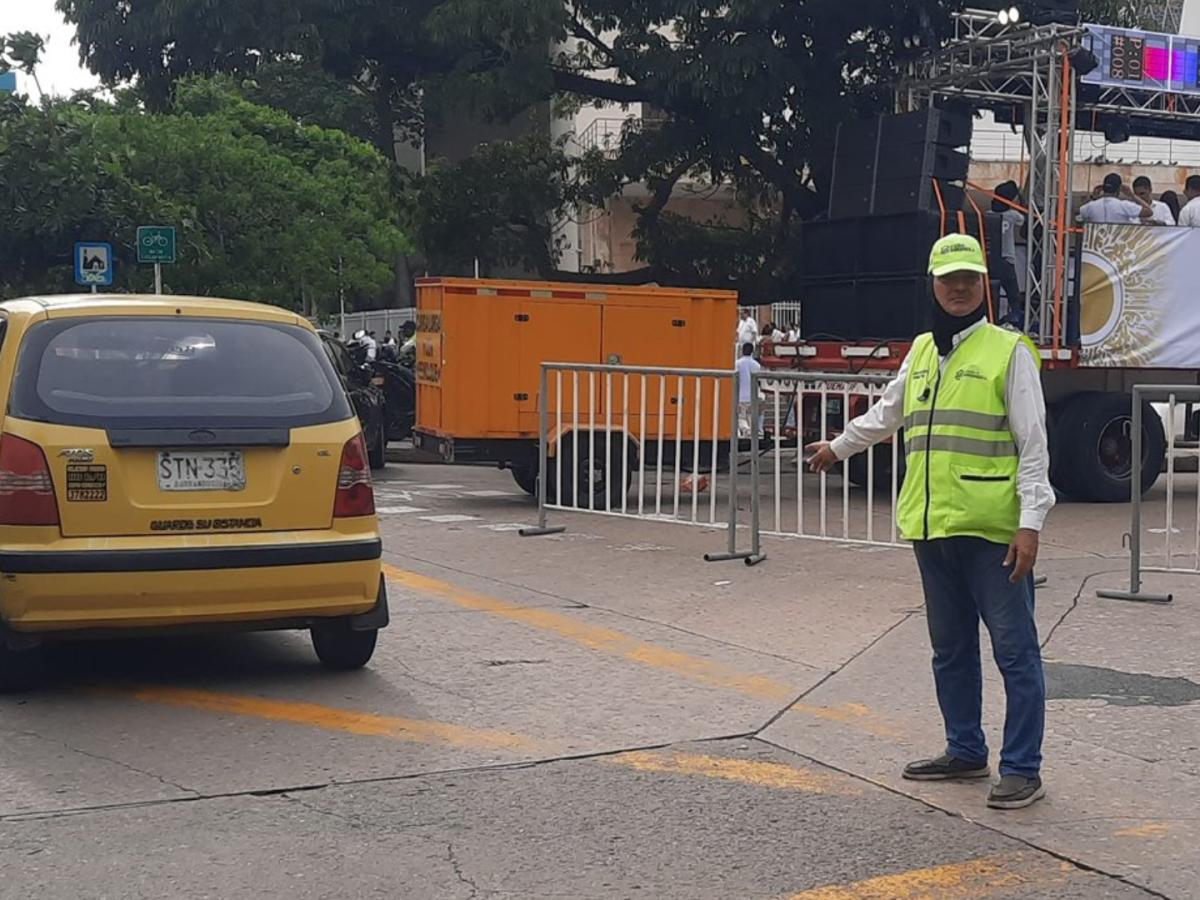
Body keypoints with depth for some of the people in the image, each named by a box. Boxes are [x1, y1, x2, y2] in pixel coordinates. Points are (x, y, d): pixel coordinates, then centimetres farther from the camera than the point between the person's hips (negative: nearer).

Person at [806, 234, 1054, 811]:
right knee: (950, 649, 15)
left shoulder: (1009, 351, -5)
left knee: (1014, 649, -3)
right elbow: (887, 413, 32)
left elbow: (1032, 445, -8)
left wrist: (1030, 524, -15)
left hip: (992, 530, -7)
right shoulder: (922, 352, 14)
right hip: (932, 529, 7)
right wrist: (837, 447, 43)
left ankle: (1022, 769, 3)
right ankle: (965, 752, 27)